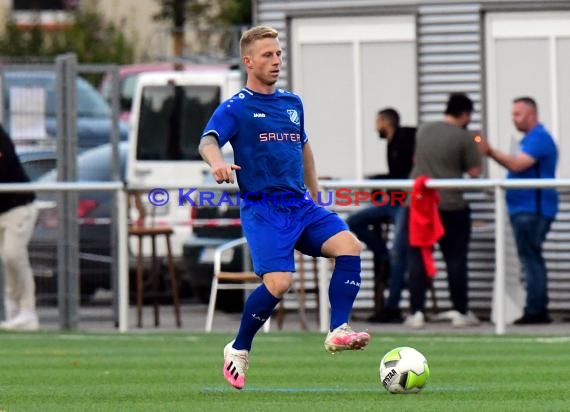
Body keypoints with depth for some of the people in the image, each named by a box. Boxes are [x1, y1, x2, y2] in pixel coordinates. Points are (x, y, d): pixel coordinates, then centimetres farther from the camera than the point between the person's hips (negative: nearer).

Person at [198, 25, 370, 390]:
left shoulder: (292, 103, 17)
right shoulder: (236, 108, -2)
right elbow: (208, 141, -19)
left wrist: (315, 197, 31)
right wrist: (217, 161, -42)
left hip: (300, 206, 6)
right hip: (263, 208, -6)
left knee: (349, 245, -19)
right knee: (279, 282, -20)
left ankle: (338, 332, -18)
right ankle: (238, 351, 1)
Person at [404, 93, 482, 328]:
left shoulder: (423, 131, 9)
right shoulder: (464, 137, -7)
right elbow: (474, 172, -5)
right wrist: (478, 153, 12)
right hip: (450, 206, -3)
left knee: (417, 258, 6)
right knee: (455, 259, 6)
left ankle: (416, 311, 1)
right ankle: (460, 312, 8)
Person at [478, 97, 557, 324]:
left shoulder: (539, 138, -12)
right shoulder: (530, 139, 21)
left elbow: (518, 165, -21)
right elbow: (517, 166, 19)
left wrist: (491, 151, -17)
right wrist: (491, 153, 10)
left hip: (532, 210, -11)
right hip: (525, 209, 11)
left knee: (530, 258, -12)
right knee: (532, 260, 12)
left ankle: (535, 310, -14)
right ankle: (538, 311, 15)